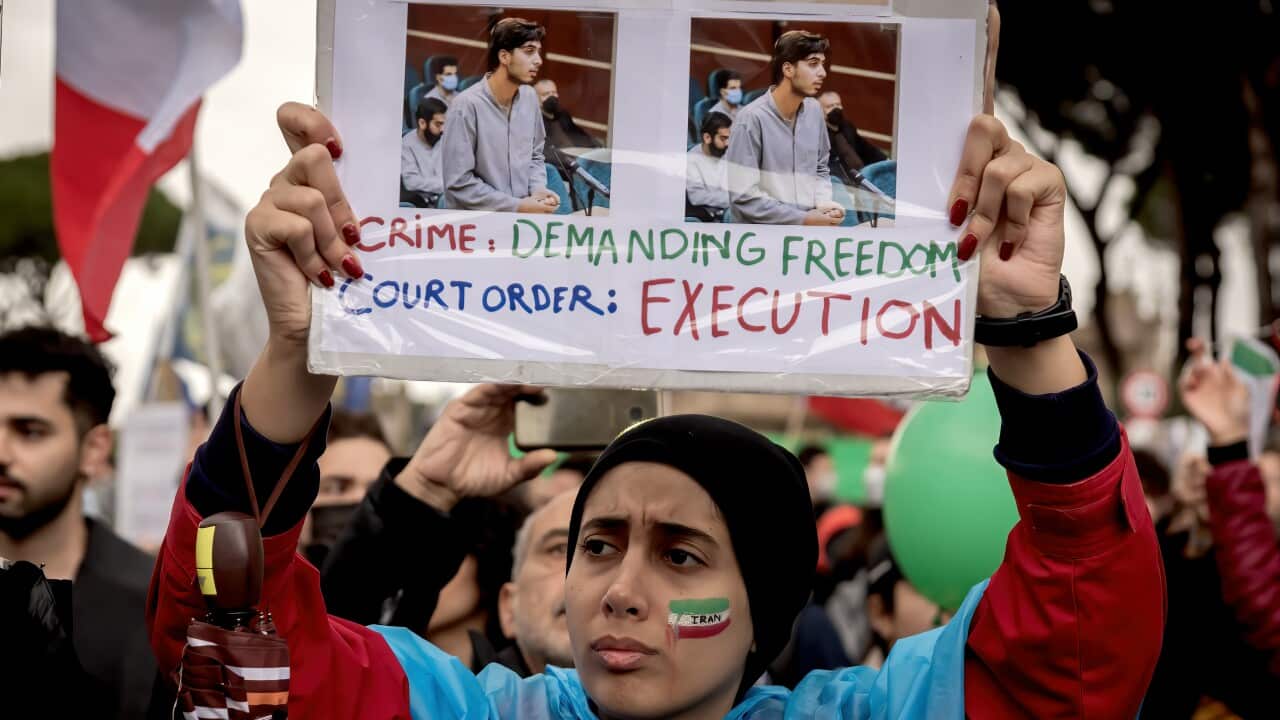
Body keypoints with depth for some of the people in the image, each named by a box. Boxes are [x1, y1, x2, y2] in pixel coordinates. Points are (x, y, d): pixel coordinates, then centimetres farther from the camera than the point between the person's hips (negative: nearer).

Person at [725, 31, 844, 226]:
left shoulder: (814, 110, 6)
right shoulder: (752, 119, -12)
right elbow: (743, 196, -15)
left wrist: (823, 203, -1)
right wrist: (803, 220, -13)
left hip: (809, 230, 5)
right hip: (763, 233, -5)